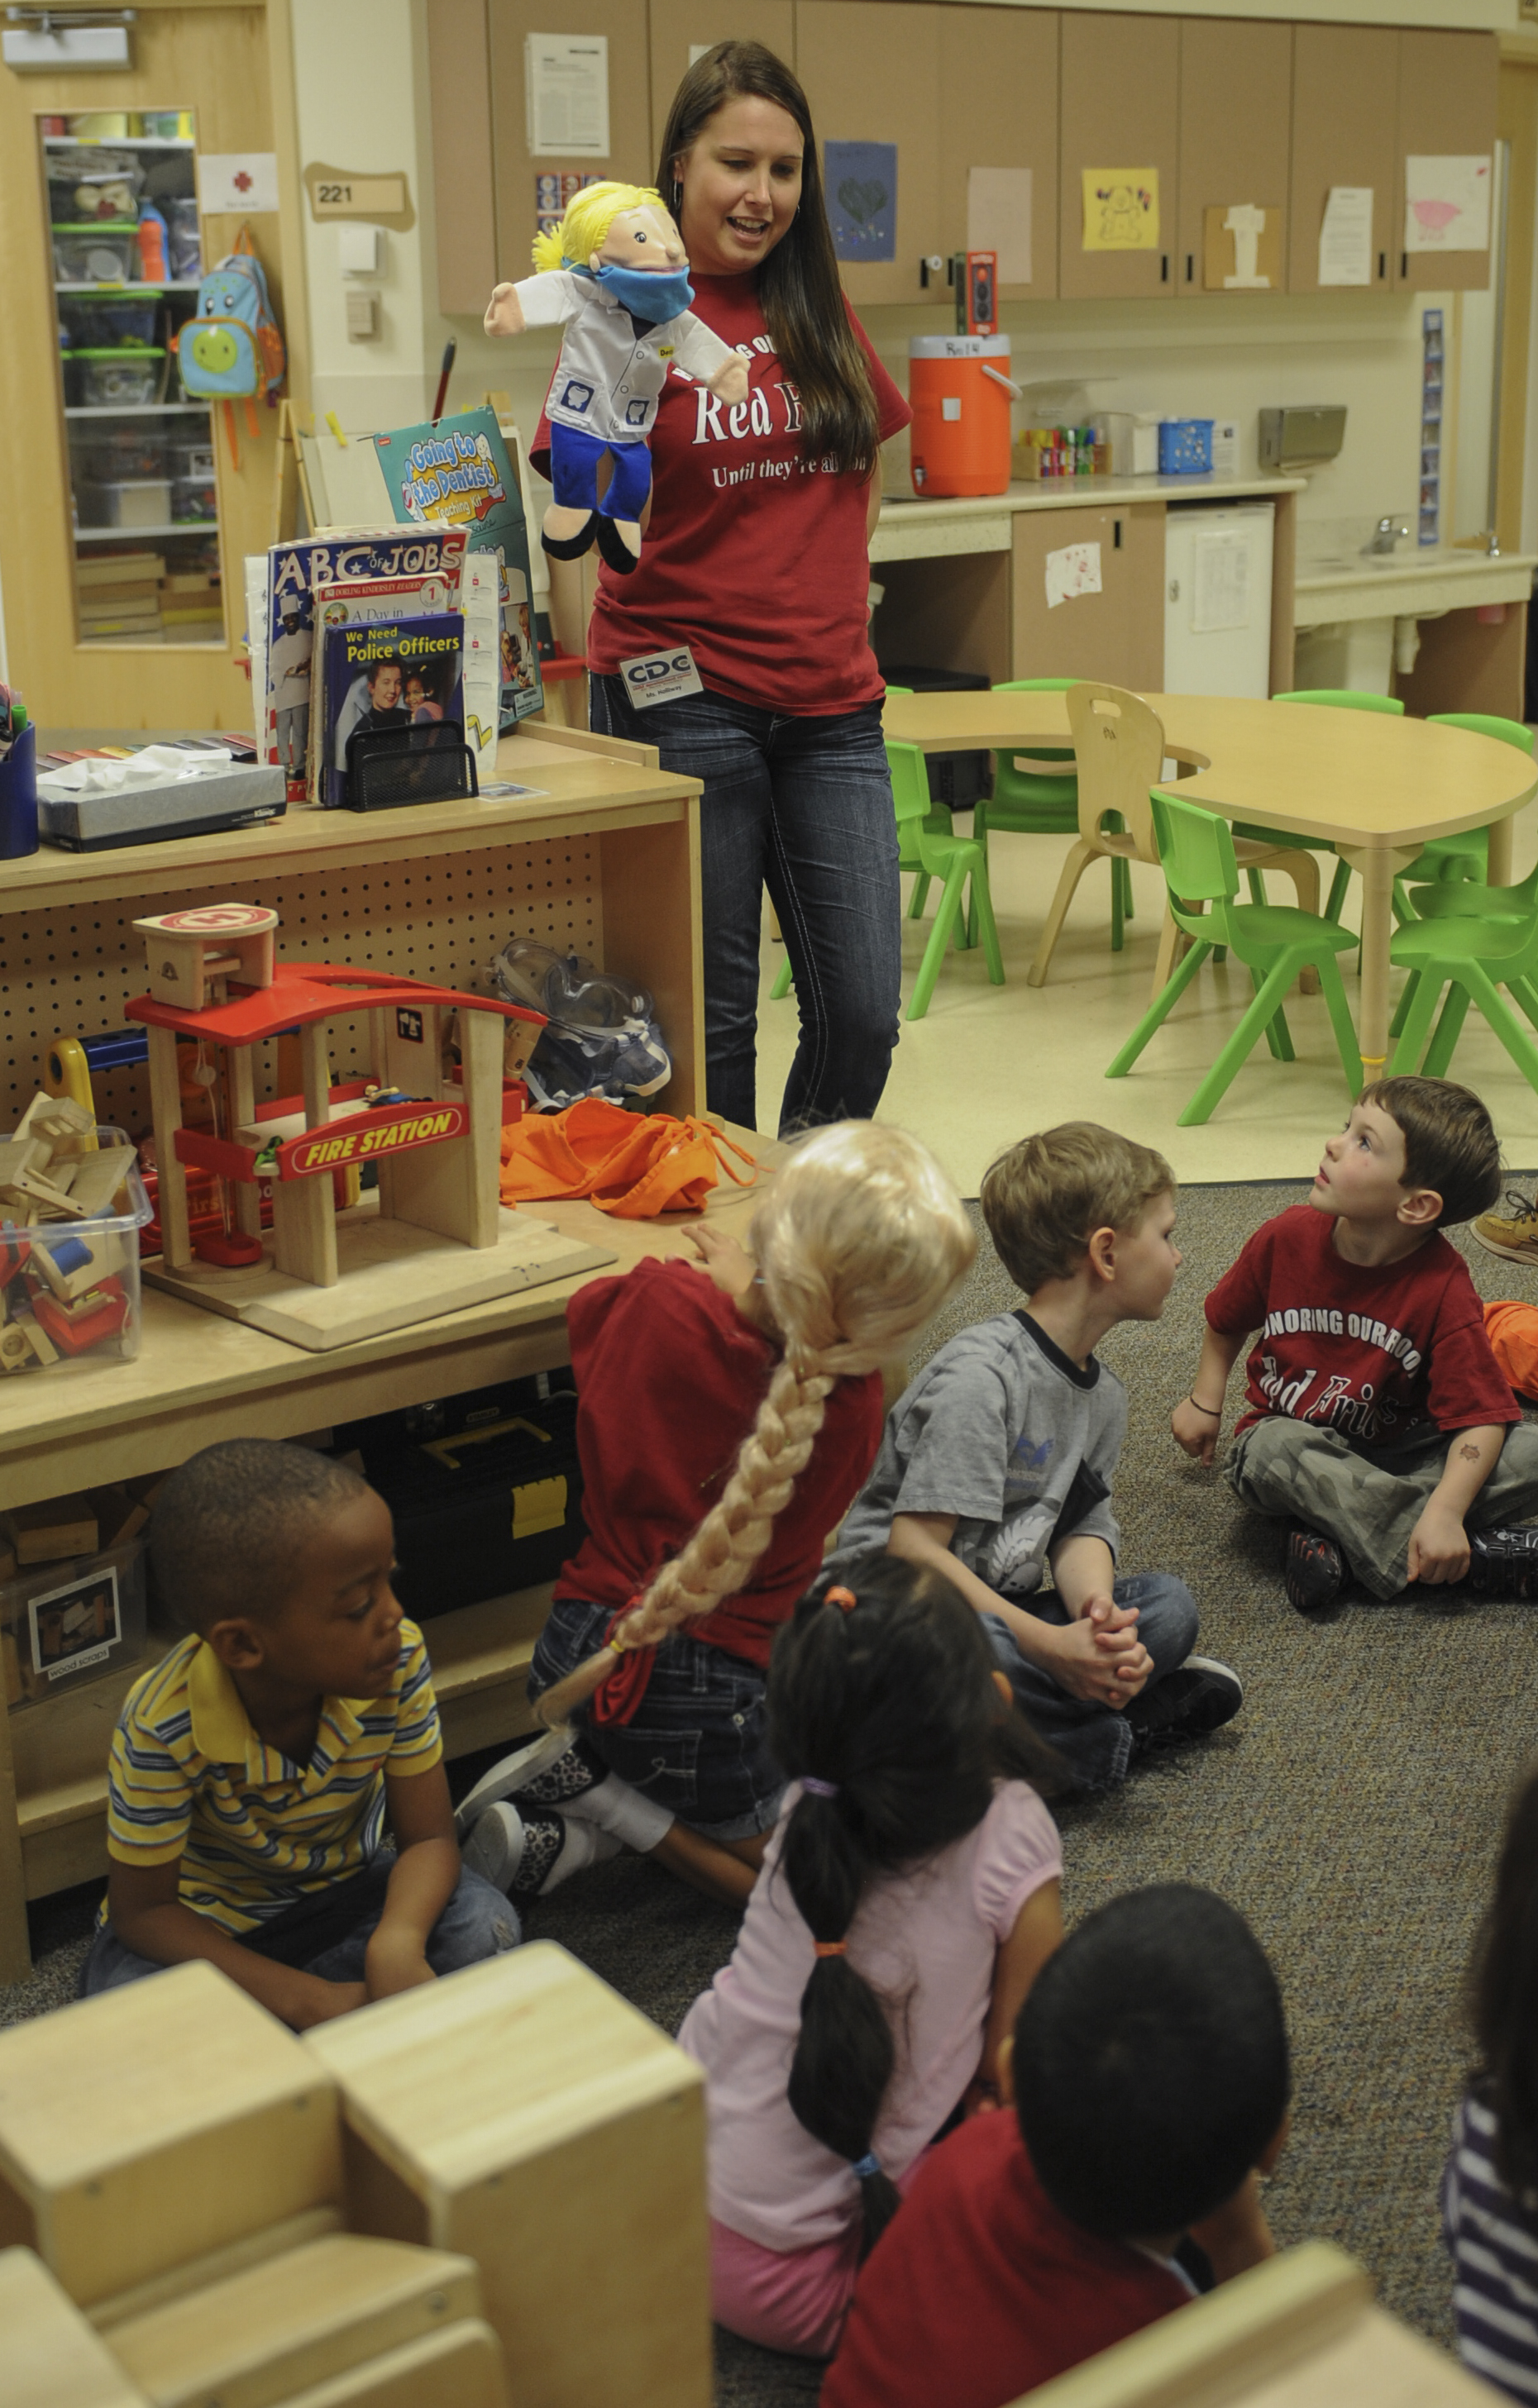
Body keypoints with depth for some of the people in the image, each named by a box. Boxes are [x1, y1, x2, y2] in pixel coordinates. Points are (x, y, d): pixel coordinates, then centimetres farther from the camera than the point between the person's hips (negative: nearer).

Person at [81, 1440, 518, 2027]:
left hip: (340, 1891, 3)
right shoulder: (164, 1728, -33)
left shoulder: (397, 1659, -24)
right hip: (204, 1925, -3)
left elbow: (428, 1838, -16)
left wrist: (397, 1942, -40)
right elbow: (143, 1909, -22)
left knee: (485, 1929, -22)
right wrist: (311, 2002, -33)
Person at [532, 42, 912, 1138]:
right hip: (685, 702, -4)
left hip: (830, 701, 5)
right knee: (712, 1015, 2)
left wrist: (834, 595, 14)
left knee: (862, 1011, 2)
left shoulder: (820, 308, 11)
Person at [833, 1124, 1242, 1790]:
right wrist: (1050, 1643, -28)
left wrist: (1099, 1619, -20)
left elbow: (1080, 1529, 4)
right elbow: (914, 1548, -24)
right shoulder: (981, 1376, -20)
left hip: (1003, 1611, 7)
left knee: (1167, 1604, -10)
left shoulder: (1103, 1396, 8)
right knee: (979, 1651, -37)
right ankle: (1122, 1727, -17)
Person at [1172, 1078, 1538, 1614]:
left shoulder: (1443, 1288, -21)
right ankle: (1479, 1554, -30)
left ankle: (1332, 1528, -29)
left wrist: (1445, 1514, -38)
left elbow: (1483, 1417, -26)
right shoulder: (1289, 1237, -12)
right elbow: (1226, 1320, 10)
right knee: (1269, 1450, -36)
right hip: (1292, 1436, 1)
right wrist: (1204, 1402, 9)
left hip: (1394, 1452, -1)